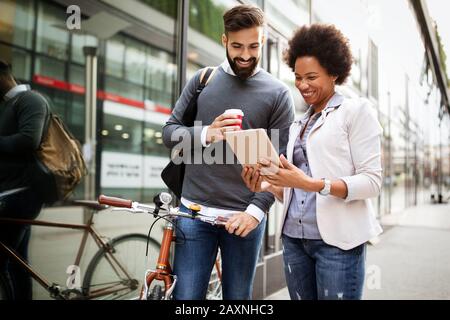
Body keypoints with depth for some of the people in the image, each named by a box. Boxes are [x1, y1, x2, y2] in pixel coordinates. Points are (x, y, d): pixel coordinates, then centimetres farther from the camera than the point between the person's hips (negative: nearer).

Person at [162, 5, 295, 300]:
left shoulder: (278, 93, 0)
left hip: (245, 215, -1)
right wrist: (206, 134, -14)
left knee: (238, 296, 13)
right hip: (195, 212, 2)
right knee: (186, 295, 7)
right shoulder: (202, 80, 7)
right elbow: (169, 132, 6)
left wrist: (256, 210, -14)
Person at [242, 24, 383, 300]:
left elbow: (372, 182, -11)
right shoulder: (298, 124, 16)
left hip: (337, 239, -5)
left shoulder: (356, 110, -1)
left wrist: (311, 184, -22)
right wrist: (268, 186, -5)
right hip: (293, 237, 6)